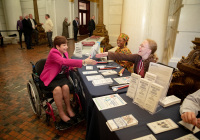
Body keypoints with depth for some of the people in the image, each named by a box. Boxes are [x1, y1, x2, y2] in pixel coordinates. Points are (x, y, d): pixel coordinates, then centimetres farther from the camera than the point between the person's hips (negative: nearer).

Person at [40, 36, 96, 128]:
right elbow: (64, 61, -38)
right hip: (50, 78, -5)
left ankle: (69, 108, -5)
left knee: (65, 87, -27)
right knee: (57, 89, -33)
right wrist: (84, 62, -45)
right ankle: (61, 113, -13)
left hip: (61, 76, 5)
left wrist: (72, 67, -6)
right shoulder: (53, 53, -20)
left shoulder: (65, 53, 3)